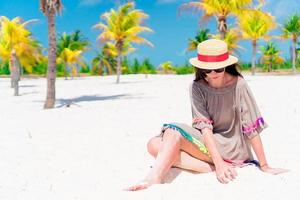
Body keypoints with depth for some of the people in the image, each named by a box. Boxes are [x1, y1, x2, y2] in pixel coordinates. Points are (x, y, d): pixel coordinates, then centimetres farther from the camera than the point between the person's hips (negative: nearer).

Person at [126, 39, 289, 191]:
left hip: (232, 148, -5)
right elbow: (205, 127, -15)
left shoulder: (238, 85, -13)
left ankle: (154, 179, -44)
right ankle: (213, 169, -26)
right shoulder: (197, 88, -5)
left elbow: (252, 128, -11)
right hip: (207, 143, 5)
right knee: (155, 145, -16)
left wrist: (264, 167, -10)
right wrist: (218, 163, -28)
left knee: (173, 133, -24)